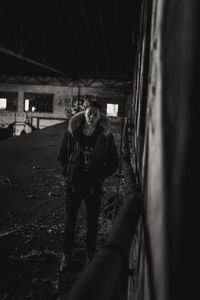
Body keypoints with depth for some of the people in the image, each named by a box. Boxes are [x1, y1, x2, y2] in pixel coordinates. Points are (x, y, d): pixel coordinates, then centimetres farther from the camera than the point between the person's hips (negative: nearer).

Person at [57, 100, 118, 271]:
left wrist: (102, 176, 1)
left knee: (92, 222, 11)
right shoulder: (72, 133, -5)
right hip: (74, 184, 1)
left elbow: (114, 162, 6)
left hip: (94, 186, 0)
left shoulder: (106, 136, -6)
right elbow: (62, 155, 9)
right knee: (70, 221, 8)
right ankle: (67, 255, 24)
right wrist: (67, 173, 2)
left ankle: (91, 255, 29)